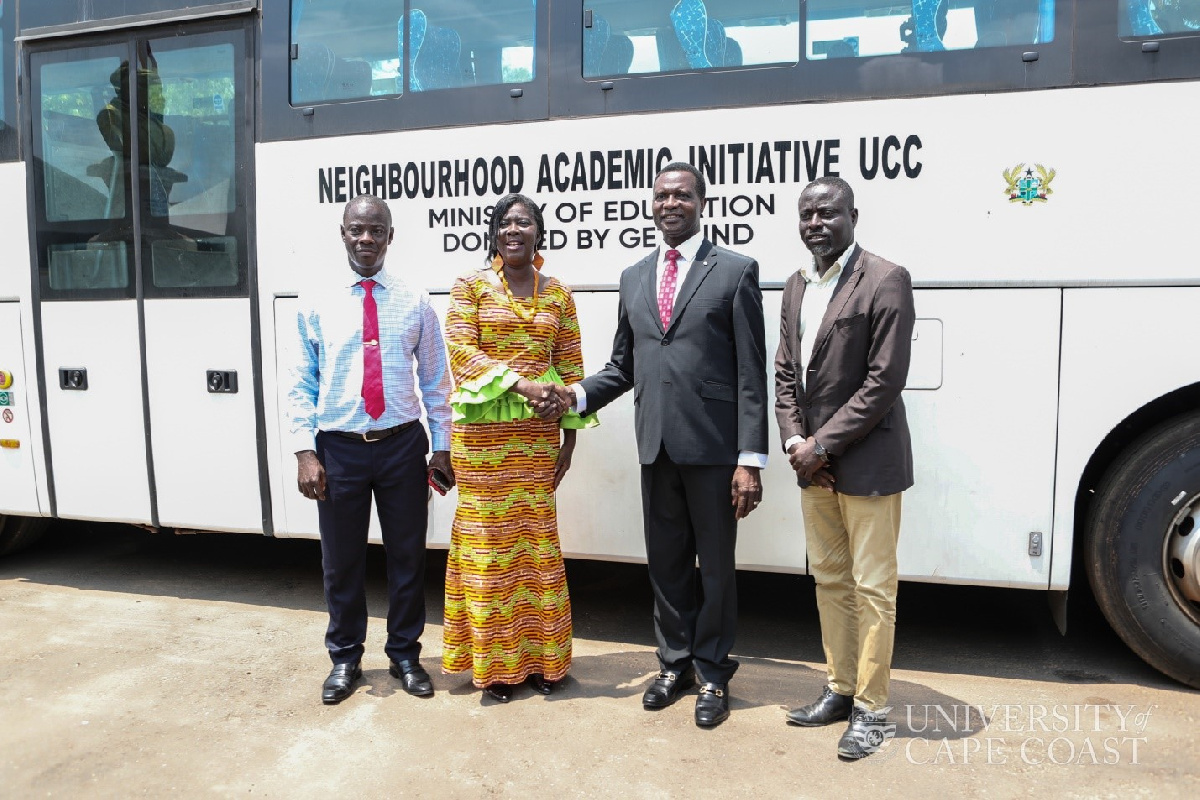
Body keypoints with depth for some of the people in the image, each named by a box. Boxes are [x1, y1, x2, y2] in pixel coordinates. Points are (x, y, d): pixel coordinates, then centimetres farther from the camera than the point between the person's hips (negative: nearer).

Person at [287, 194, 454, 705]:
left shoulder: (415, 303, 2)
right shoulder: (316, 304, 1)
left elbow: (435, 380, 5)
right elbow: (303, 385, 1)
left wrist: (442, 447, 2)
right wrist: (305, 451, -6)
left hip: (402, 445, 0)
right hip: (339, 449, 0)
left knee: (407, 556, 11)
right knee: (341, 561, 12)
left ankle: (405, 655, 31)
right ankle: (345, 659, 32)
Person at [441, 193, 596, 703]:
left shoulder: (558, 295, 10)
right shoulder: (470, 286, 3)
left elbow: (571, 369, 9)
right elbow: (460, 350, -7)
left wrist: (569, 437, 5)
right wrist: (520, 384, -18)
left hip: (538, 433, 3)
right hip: (481, 431, -2)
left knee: (536, 537, 7)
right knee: (487, 537, 3)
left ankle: (536, 654, 20)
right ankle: (492, 659, 16)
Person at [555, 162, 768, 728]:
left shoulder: (735, 271, -2)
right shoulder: (634, 278, 13)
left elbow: (752, 373, -7)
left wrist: (750, 459, -13)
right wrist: (578, 394, -1)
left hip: (714, 446, -4)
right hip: (656, 447, 5)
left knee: (715, 565, 9)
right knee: (666, 564, 16)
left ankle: (712, 673, 28)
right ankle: (675, 664, 35)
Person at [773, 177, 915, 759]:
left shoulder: (885, 282, -11)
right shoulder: (796, 286, 11)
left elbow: (885, 382, -16)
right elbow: (785, 372, 11)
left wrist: (822, 445, -16)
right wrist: (794, 441, -3)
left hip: (866, 463, -7)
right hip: (813, 464, 7)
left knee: (872, 589, 4)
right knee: (829, 580, 17)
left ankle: (870, 707, 19)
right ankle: (840, 689, 32)